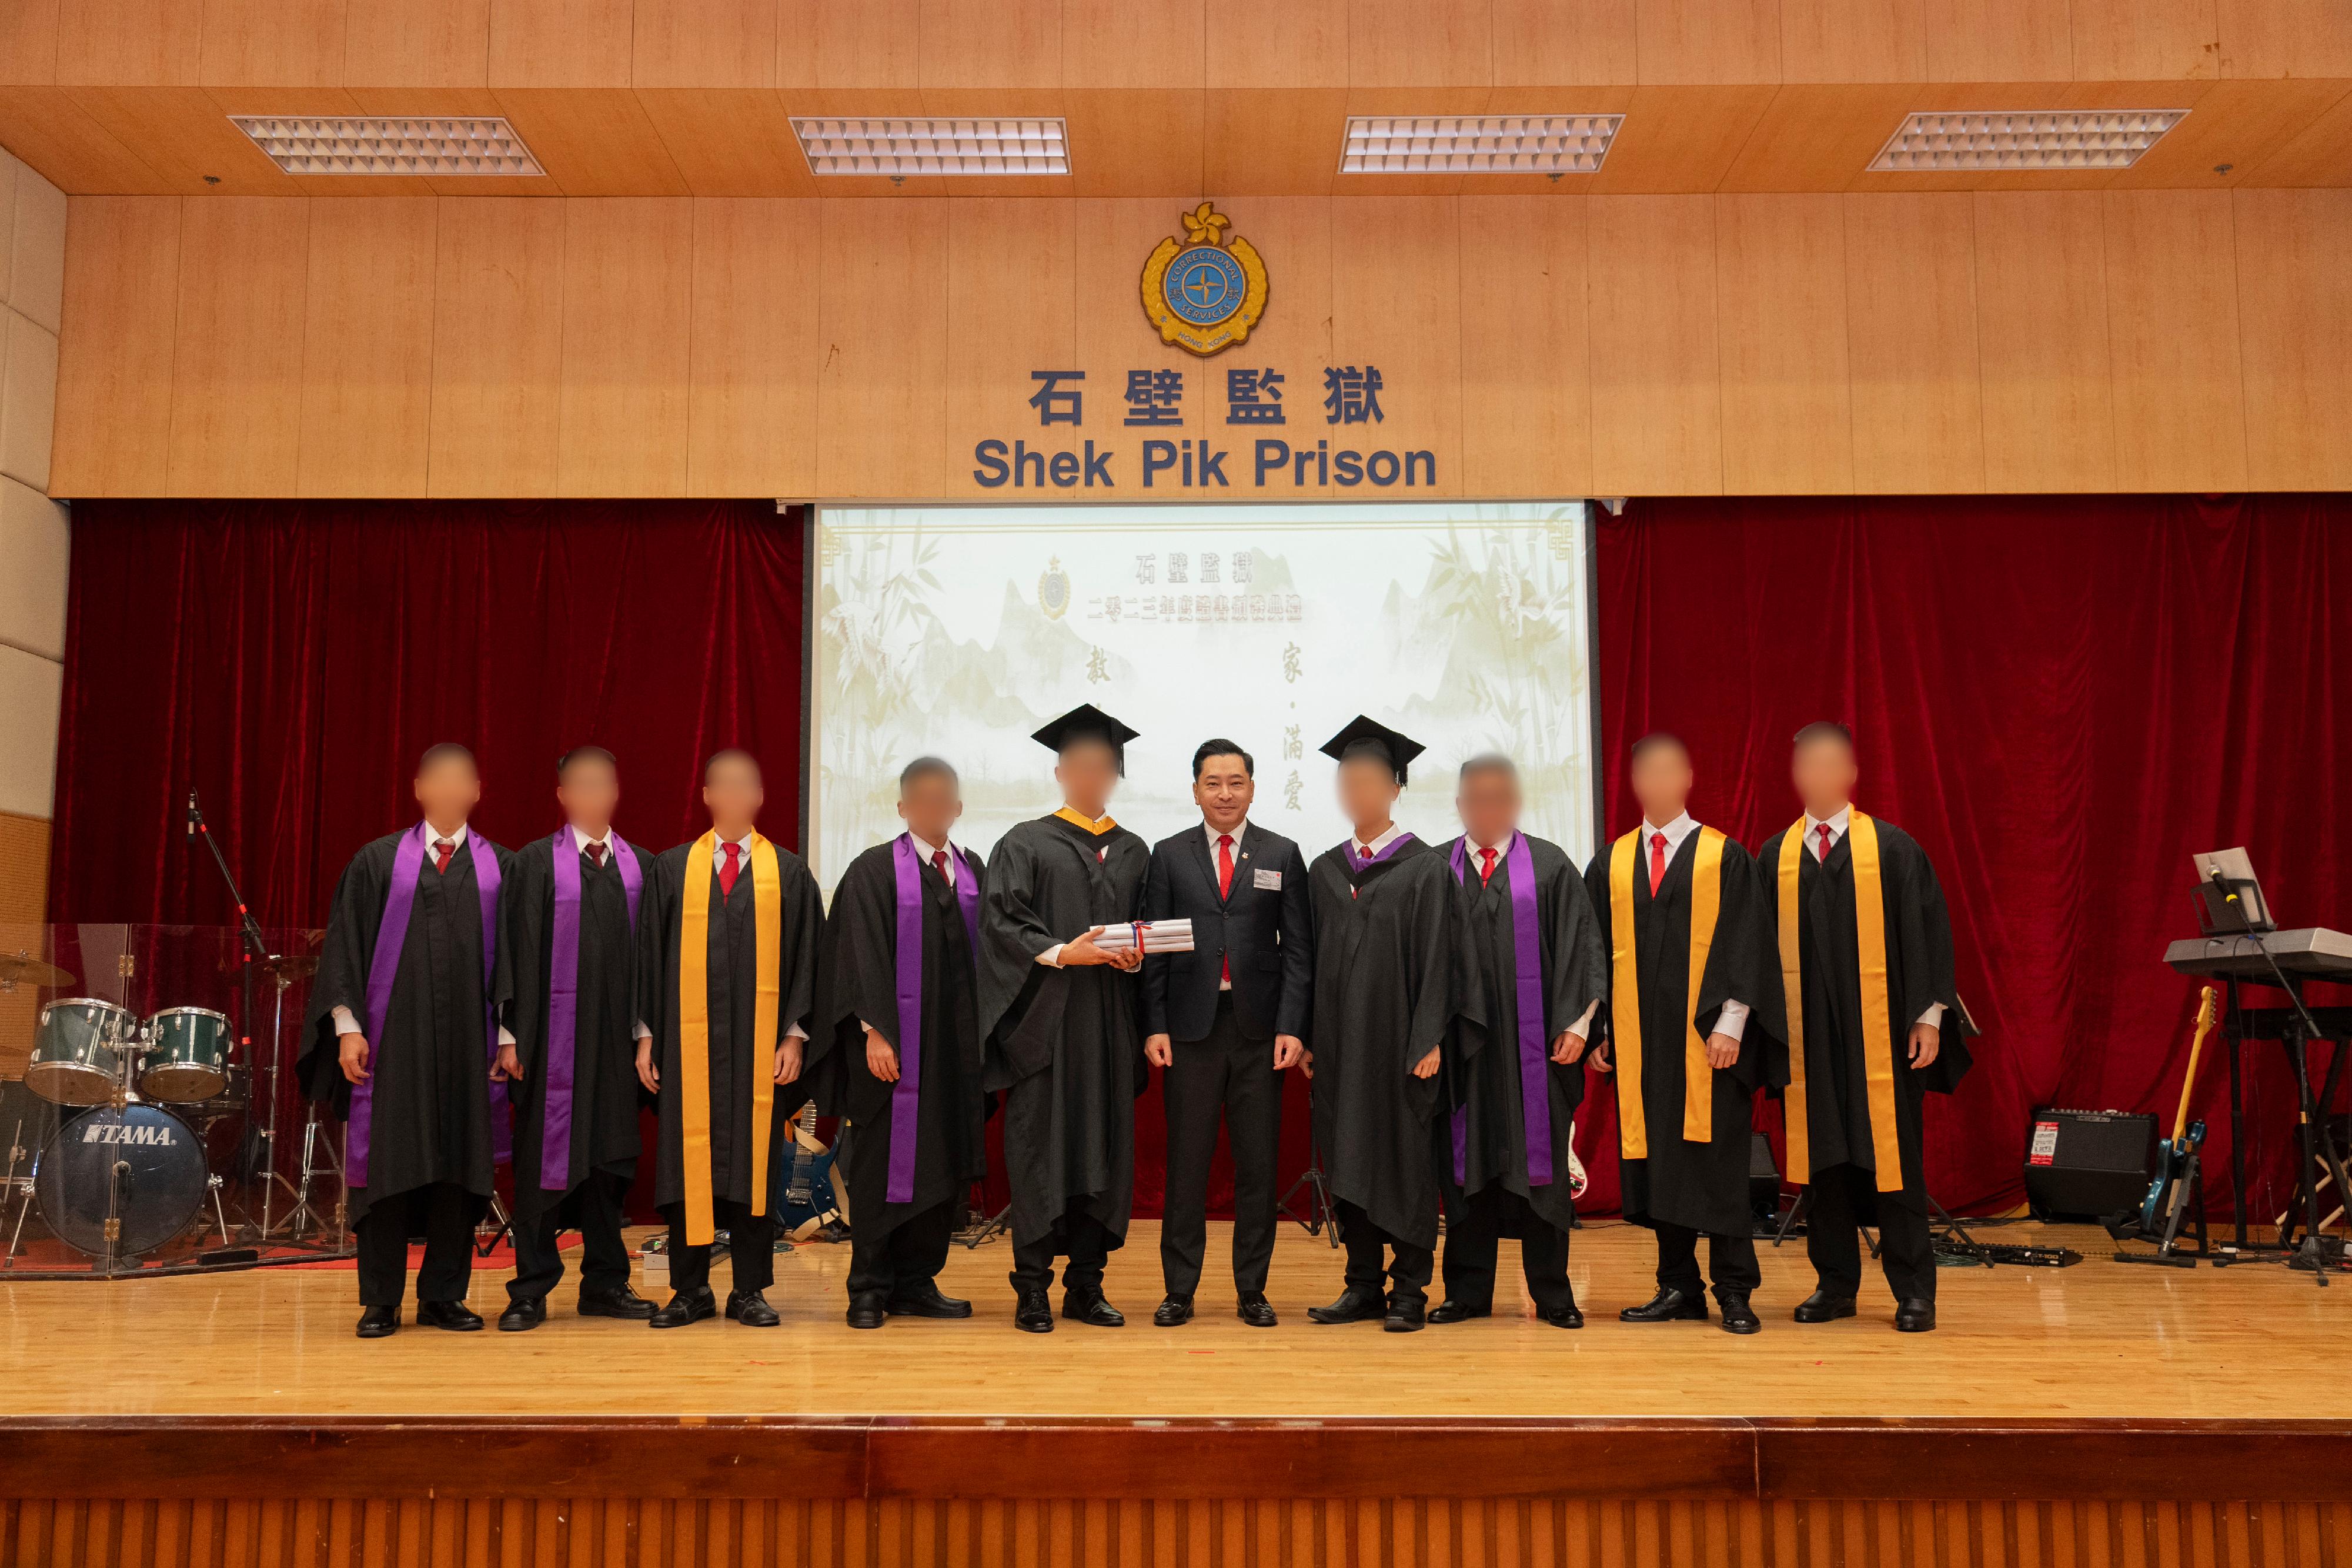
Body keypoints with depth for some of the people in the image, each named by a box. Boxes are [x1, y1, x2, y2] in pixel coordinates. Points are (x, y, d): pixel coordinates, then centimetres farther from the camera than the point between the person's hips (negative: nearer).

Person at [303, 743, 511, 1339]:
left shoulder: (501, 868, 8)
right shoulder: (377, 862, 6)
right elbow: (345, 947, 3)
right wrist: (347, 1026, -6)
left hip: (468, 1044, 1)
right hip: (392, 1039, -1)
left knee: (459, 1166, 4)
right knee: (387, 1165, 2)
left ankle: (444, 1295, 15)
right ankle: (381, 1300, 12)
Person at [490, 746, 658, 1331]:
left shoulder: (641, 866, 9)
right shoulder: (537, 863, 0)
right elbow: (517, 953, -4)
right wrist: (512, 1036, -9)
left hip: (618, 1038, 3)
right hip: (554, 1036, -3)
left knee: (610, 1154, 9)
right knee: (544, 1157, 1)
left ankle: (605, 1283, 20)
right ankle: (531, 1289, 11)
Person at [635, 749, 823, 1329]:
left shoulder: (788, 873, 7)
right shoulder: (672, 869, 8)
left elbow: (806, 957, 5)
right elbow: (650, 954, 8)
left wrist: (795, 1035, -3)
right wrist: (646, 1035, 1)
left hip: (759, 1045, 0)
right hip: (688, 1042, 1)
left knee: (753, 1163, 3)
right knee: (689, 1164, 3)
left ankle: (750, 1291, 12)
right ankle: (690, 1290, 13)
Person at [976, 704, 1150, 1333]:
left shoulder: (1135, 853, 17)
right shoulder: (1025, 844, 4)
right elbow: (1000, 922, -5)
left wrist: (1135, 956, -5)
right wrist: (1061, 954, -17)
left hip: (1111, 1026, 4)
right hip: (1045, 1019, -4)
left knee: (1105, 1150, 4)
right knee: (1040, 1150, -4)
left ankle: (1086, 1286, 13)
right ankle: (1032, 1289, 4)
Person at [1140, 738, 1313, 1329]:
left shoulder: (1283, 855, 6)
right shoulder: (1169, 855, 7)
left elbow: (1297, 948, 3)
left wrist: (1291, 1027, -6)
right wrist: (1154, 1027, -4)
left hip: (1258, 1029, 0)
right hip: (1191, 1026, 0)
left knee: (1258, 1163, 5)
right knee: (1186, 1161, 4)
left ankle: (1251, 1291, 15)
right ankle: (1179, 1290, 13)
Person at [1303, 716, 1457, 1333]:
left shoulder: (1425, 867, -2)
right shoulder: (1324, 871, 11)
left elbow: (1436, 959, -6)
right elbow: (1312, 959, 12)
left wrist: (1429, 1042, -12)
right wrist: (1308, 1037, 6)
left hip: (1399, 1041, -4)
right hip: (1340, 1042, 5)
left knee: (1406, 1159, 1)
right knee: (1349, 1160, 7)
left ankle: (1409, 1290, 10)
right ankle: (1364, 1286, 17)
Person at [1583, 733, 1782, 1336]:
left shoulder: (1725, 858, 2)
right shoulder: (1611, 864, 11)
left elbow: (1743, 943, -4)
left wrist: (1730, 1023, -13)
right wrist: (1596, 1026, 5)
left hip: (1707, 1038, -3)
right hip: (1640, 1040, 3)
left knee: (1716, 1163, -1)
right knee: (1656, 1162, 6)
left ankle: (1734, 1292, 8)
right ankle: (1678, 1288, 16)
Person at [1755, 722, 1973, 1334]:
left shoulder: (1894, 848, 2)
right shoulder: (1774, 857, 8)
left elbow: (1926, 932, 0)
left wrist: (1929, 1015, -5)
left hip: (1879, 1033, -2)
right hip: (1807, 1033, 2)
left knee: (1891, 1159, 1)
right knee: (1822, 1157, 7)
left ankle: (1914, 1291, 12)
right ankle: (1836, 1284, 18)